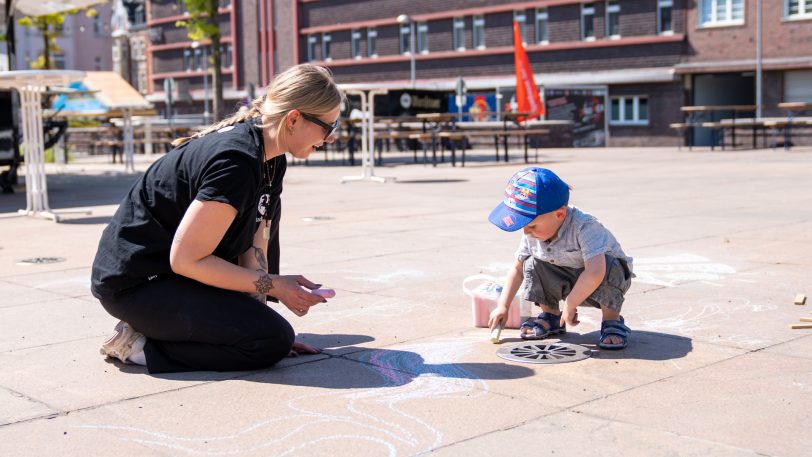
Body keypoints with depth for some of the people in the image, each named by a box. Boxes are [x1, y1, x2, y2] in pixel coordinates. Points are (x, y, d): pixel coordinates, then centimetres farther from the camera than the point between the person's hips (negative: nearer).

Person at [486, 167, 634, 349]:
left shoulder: (585, 227, -37)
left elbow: (595, 272, -49)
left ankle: (612, 321, -16)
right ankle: (550, 316, 9)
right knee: (532, 264, -11)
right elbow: (517, 268, 2)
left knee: (610, 266, -36)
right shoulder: (532, 235, -14)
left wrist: (570, 304, -39)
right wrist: (502, 306, -4)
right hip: (571, 286, 6)